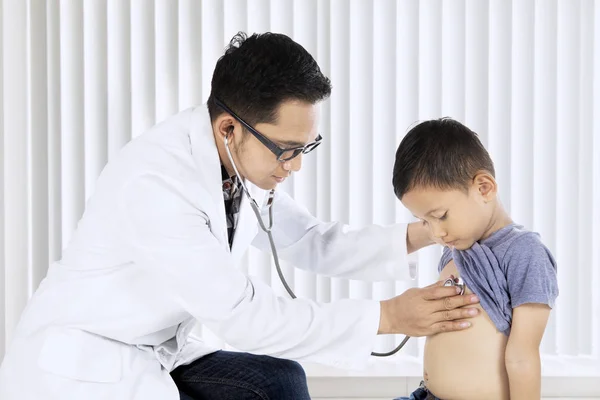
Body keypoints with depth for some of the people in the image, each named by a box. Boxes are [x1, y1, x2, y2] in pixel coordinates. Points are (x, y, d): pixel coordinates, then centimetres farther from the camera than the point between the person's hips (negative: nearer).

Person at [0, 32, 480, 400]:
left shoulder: (245, 156, -5)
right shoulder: (156, 183, -30)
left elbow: (310, 242, 8)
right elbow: (241, 314, -28)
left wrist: (416, 236, -6)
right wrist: (387, 317, -25)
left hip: (159, 356, 8)